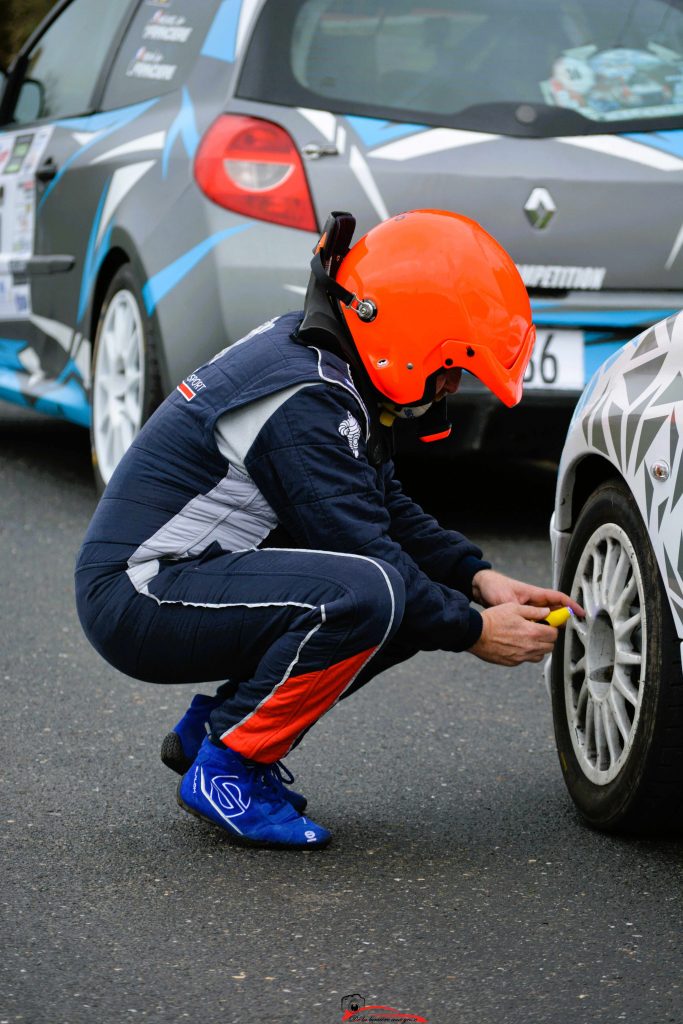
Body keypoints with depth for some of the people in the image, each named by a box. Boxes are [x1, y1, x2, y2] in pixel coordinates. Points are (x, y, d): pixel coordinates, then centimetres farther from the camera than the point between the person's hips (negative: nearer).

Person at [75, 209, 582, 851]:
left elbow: (387, 509, 17)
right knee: (367, 593, -29)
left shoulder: (308, 351, 9)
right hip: (136, 598, -10)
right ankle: (226, 769, -14)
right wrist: (475, 631, -12)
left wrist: (478, 579, 5)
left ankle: (215, 725, 12)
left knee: (420, 597, 6)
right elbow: (365, 549, -21)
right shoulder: (307, 402, -22)